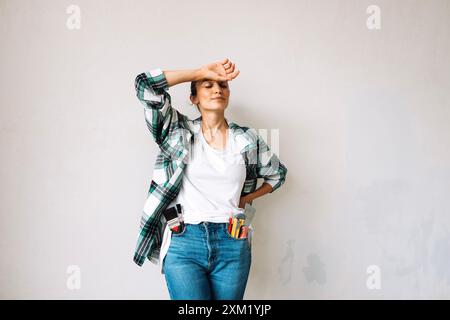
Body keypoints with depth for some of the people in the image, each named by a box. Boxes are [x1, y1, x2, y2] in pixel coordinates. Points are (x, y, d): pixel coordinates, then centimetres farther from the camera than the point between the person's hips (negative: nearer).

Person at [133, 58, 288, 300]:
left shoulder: (247, 139, 7)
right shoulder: (178, 132, 3)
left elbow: (277, 174, 23)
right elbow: (145, 84, -7)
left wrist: (246, 199, 9)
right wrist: (202, 71, -4)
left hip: (233, 245, 2)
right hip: (184, 243, -2)